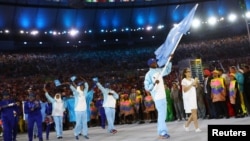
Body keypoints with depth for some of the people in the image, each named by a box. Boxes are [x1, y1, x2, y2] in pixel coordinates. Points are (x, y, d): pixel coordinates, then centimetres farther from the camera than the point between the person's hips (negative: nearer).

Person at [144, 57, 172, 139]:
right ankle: (163, 132, -8)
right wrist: (154, 83, -29)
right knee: (162, 114, -11)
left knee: (162, 115, 11)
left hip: (163, 96, 8)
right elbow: (147, 87, -13)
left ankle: (161, 132, 17)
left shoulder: (159, 71, 11)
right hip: (157, 97, -8)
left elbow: (168, 70, 25)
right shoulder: (148, 74, -10)